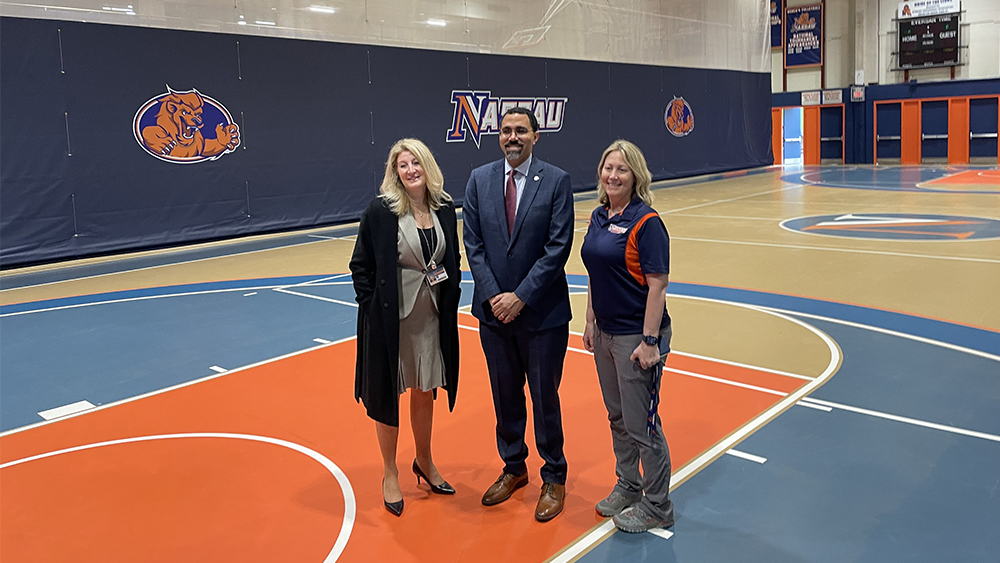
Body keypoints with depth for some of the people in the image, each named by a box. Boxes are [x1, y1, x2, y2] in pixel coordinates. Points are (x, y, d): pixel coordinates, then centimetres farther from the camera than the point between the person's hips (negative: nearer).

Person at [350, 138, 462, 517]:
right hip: (391, 318, -4)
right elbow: (360, 265, -8)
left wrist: (450, 296, 3)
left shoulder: (444, 209, 1)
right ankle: (389, 474, 28)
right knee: (387, 395, 10)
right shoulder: (381, 211, -12)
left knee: (425, 394, 17)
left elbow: (453, 261, 12)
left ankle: (424, 462, 38)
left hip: (432, 317, 4)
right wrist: (373, 309, -11)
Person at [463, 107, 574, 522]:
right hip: (494, 310, 3)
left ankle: (554, 479, 25)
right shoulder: (479, 180, 4)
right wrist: (492, 295, -9)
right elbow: (473, 243, 2)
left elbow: (558, 247, -11)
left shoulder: (556, 181, -6)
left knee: (544, 397, 7)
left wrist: (521, 296, -15)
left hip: (543, 312, -3)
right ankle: (513, 468, 35)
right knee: (505, 395, 16)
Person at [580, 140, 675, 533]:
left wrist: (650, 341, -20)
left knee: (641, 423, 2)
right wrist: (590, 322, 14)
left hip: (636, 336, -8)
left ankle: (657, 507, 18)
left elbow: (657, 285, -18)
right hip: (605, 334, 8)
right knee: (617, 417, 19)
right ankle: (627, 486, 37)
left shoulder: (645, 222, -15)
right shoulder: (599, 217, 8)